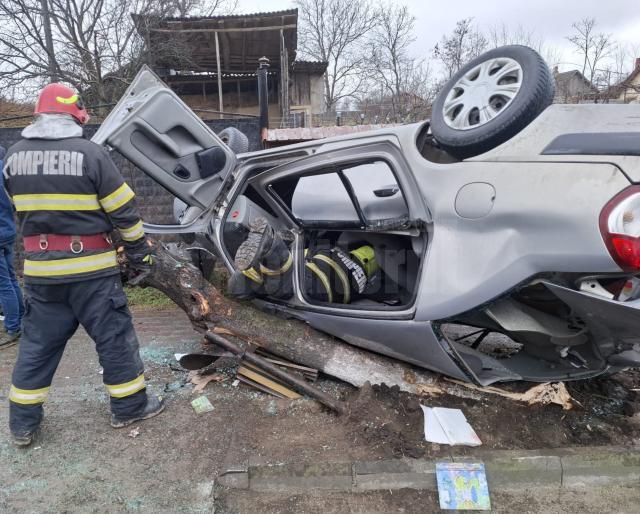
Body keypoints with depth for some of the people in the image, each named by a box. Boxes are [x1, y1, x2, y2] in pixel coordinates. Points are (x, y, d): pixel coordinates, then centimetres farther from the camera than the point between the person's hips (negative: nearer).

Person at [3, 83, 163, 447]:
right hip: (91, 269, -5)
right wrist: (141, 252, 2)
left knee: (37, 343, 17)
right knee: (114, 337, 9)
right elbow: (124, 211, -9)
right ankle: (130, 406, 22)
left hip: (39, 270, 5)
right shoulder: (90, 153, -12)